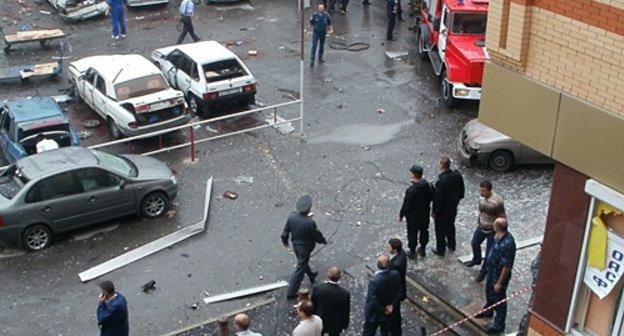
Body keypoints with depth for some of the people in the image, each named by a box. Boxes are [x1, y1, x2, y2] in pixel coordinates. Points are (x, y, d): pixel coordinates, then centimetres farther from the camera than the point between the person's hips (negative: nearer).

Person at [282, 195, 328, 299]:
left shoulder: (292, 217, -17)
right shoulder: (310, 223, -32)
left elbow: (286, 231, -4)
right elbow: (316, 236, -18)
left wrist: (285, 241, 15)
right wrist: (323, 240, 4)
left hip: (295, 245, 6)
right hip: (305, 248, -6)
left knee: (303, 262, 31)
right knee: (300, 269, 8)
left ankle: (311, 276, 59)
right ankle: (291, 292, 14)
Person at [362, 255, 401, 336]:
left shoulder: (374, 282, -37)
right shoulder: (395, 275, -21)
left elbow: (373, 301, -28)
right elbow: (398, 292, -7)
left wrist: (383, 310, -13)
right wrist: (392, 305, -5)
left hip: (374, 315, -4)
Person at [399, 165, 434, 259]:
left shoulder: (411, 190, -32)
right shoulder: (428, 186, -14)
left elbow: (406, 205, -23)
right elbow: (431, 198, 2)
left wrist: (401, 215, -8)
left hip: (413, 216, -5)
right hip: (425, 214, 5)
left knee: (412, 233, 14)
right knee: (424, 231, 23)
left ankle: (412, 252, 29)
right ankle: (422, 249, 40)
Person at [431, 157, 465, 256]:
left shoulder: (441, 181, -33)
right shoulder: (457, 175, -12)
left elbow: (438, 198, -24)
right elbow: (461, 191, 2)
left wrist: (434, 211, -12)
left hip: (443, 209, -7)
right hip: (453, 206, 7)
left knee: (440, 229, 13)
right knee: (450, 225, 27)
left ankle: (440, 250, 27)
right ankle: (452, 244, 45)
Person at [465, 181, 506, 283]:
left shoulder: (497, 201, -30)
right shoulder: (481, 197, -9)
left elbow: (502, 218, -21)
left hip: (492, 230, -7)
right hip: (481, 227, 7)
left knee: (489, 252, 6)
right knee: (474, 243, 25)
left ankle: (483, 272, 27)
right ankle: (476, 260, 53)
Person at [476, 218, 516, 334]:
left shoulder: (507, 244, -37)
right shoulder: (499, 236, -9)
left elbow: (507, 266, -30)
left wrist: (499, 283, -22)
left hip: (499, 275, -9)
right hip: (492, 271, 9)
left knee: (498, 299, 11)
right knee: (489, 292, 30)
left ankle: (499, 325, 31)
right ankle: (488, 311, 56)